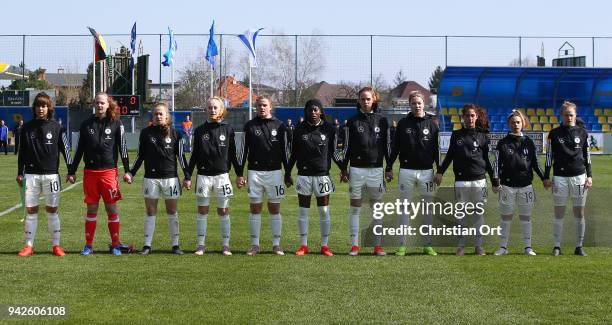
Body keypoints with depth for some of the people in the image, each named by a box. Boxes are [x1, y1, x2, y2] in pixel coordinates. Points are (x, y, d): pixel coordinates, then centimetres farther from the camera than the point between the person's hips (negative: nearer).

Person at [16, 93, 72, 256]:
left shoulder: (56, 127, 1)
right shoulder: (26, 128, 5)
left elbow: (65, 149, 4)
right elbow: (22, 152, 11)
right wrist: (20, 173, 9)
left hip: (51, 174, -1)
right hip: (31, 174, 1)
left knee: (52, 210, 3)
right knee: (31, 210, 2)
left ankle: (56, 245, 8)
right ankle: (29, 246, 6)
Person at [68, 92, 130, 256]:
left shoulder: (116, 123, 2)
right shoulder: (86, 124, 8)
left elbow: (122, 147, 1)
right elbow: (79, 149, 13)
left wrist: (127, 171, -5)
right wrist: (72, 171, 11)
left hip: (109, 171, -2)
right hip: (90, 172, 2)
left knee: (112, 208, 0)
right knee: (91, 208, 6)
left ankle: (115, 245, 6)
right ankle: (88, 245, 11)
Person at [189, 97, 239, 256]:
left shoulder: (228, 129, 3)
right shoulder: (200, 130, 4)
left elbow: (233, 153, 7)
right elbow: (195, 155, 9)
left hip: (222, 174, -1)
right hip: (204, 175, 1)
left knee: (223, 211, 3)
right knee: (202, 210, 3)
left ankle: (225, 245, 8)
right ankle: (201, 245, 8)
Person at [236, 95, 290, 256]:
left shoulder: (279, 126, 5)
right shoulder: (250, 126, 5)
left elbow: (285, 150, 7)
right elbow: (243, 151, 6)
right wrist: (239, 174, 2)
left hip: (274, 171, 0)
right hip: (254, 172, 0)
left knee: (275, 209, 3)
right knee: (255, 208, 3)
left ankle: (276, 244, 9)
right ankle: (255, 244, 9)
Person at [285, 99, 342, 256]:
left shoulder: (329, 129, 0)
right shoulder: (299, 129, 3)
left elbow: (333, 152, 6)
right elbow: (293, 153, 10)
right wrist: (287, 173, 11)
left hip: (322, 174, -1)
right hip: (304, 174, 1)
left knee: (324, 211, 2)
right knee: (303, 210, 4)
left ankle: (325, 245, 10)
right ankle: (303, 245, 12)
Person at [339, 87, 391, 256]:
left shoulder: (382, 121, 5)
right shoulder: (353, 121, 4)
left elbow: (387, 145, 8)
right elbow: (346, 146, 6)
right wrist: (343, 168, 3)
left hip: (376, 169, 0)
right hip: (356, 169, 0)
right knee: (355, 207, 2)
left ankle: (378, 245, 7)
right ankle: (354, 245, 7)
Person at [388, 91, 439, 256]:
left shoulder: (432, 124, 5)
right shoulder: (403, 123, 4)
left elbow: (436, 149, 7)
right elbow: (395, 147, 7)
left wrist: (439, 170, 2)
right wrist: (389, 167, 2)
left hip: (426, 171, 0)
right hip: (406, 170, 0)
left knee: (428, 208, 4)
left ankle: (428, 244, 11)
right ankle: (402, 245, 6)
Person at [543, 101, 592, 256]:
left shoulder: (582, 133, 8)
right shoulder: (554, 133, 5)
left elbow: (587, 156, 11)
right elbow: (549, 156, 6)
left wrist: (589, 176, 4)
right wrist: (546, 177, 2)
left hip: (579, 176, 1)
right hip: (560, 177, -1)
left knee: (579, 213, 2)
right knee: (559, 213, 1)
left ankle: (579, 247, 8)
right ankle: (557, 246, 5)